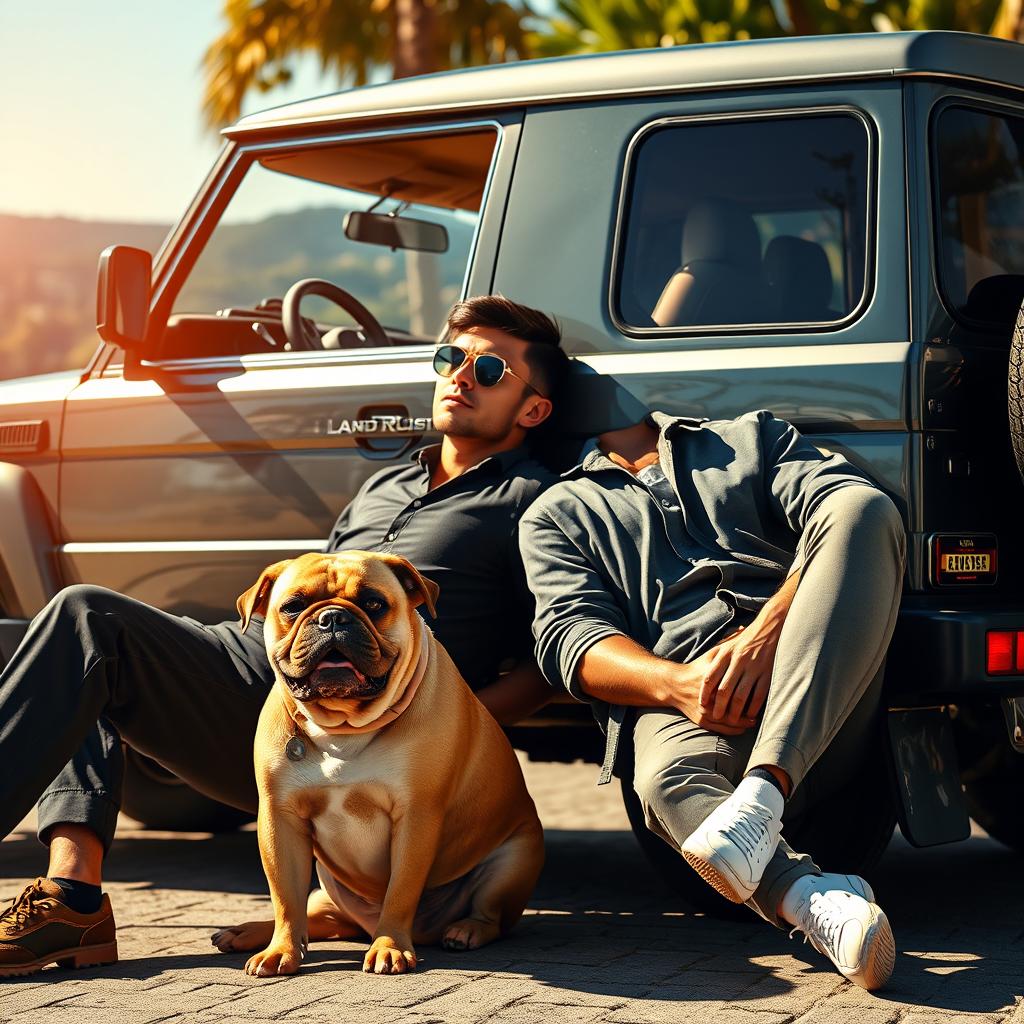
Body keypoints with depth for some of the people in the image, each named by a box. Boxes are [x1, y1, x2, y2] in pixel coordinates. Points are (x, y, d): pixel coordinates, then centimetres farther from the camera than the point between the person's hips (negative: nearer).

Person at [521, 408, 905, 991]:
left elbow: (852, 504, 7)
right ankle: (821, 901, -60)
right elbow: (569, 635, 7)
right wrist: (676, 682, -17)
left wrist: (767, 634, -14)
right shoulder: (555, 516, 27)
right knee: (670, 779, -35)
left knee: (862, 509, -25)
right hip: (678, 697, -1)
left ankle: (763, 789, -40)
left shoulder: (753, 439, 28)